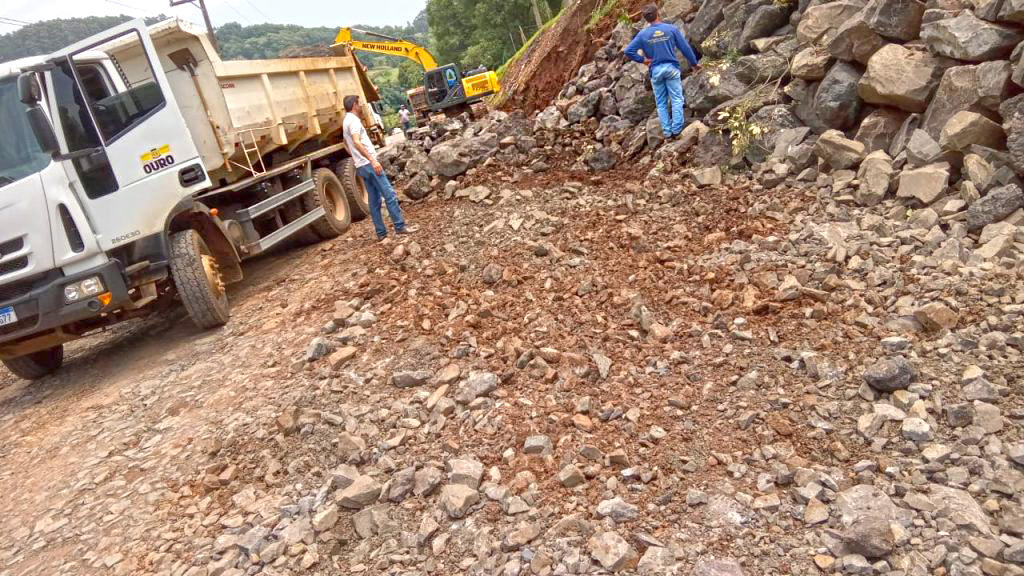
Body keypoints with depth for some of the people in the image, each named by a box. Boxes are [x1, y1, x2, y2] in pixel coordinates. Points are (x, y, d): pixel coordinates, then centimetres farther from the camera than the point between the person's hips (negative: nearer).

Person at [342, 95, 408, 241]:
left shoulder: (345, 122, 19)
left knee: (374, 200, 9)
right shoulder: (353, 120, -11)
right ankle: (399, 226, -9)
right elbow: (356, 142, -25)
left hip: (360, 167, 10)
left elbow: (347, 145, 29)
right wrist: (373, 160, -28)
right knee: (389, 194, -8)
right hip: (369, 164, -10)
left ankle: (381, 232, 10)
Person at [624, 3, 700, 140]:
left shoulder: (642, 34, 0)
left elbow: (628, 51, -6)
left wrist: (643, 59, 2)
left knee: (661, 103, 8)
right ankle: (676, 129, -5)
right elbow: (685, 48, 0)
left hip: (655, 71, 1)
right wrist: (694, 63, 11)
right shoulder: (671, 29, -2)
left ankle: (667, 131, 7)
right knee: (677, 99, 2)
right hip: (671, 67, -1)